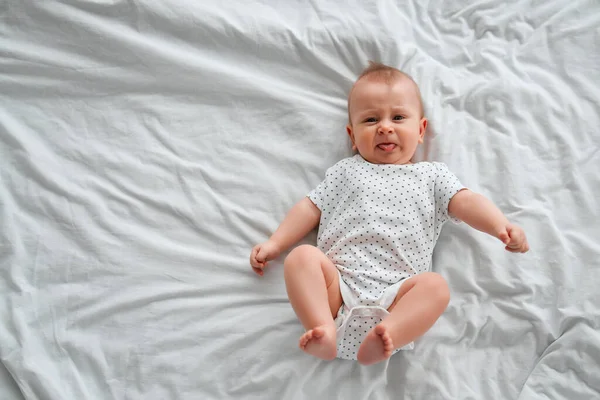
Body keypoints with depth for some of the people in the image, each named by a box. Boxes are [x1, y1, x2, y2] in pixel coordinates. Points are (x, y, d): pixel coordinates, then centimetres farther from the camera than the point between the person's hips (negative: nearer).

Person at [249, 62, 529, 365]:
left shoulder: (432, 175, 22)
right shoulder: (345, 171, 24)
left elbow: (466, 203, 8)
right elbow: (311, 208, 22)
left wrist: (501, 226, -12)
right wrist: (274, 244, 13)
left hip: (394, 292, 0)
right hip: (337, 283, 1)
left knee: (435, 285, -27)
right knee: (302, 256, -25)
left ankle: (386, 334, -44)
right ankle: (323, 329, -37)